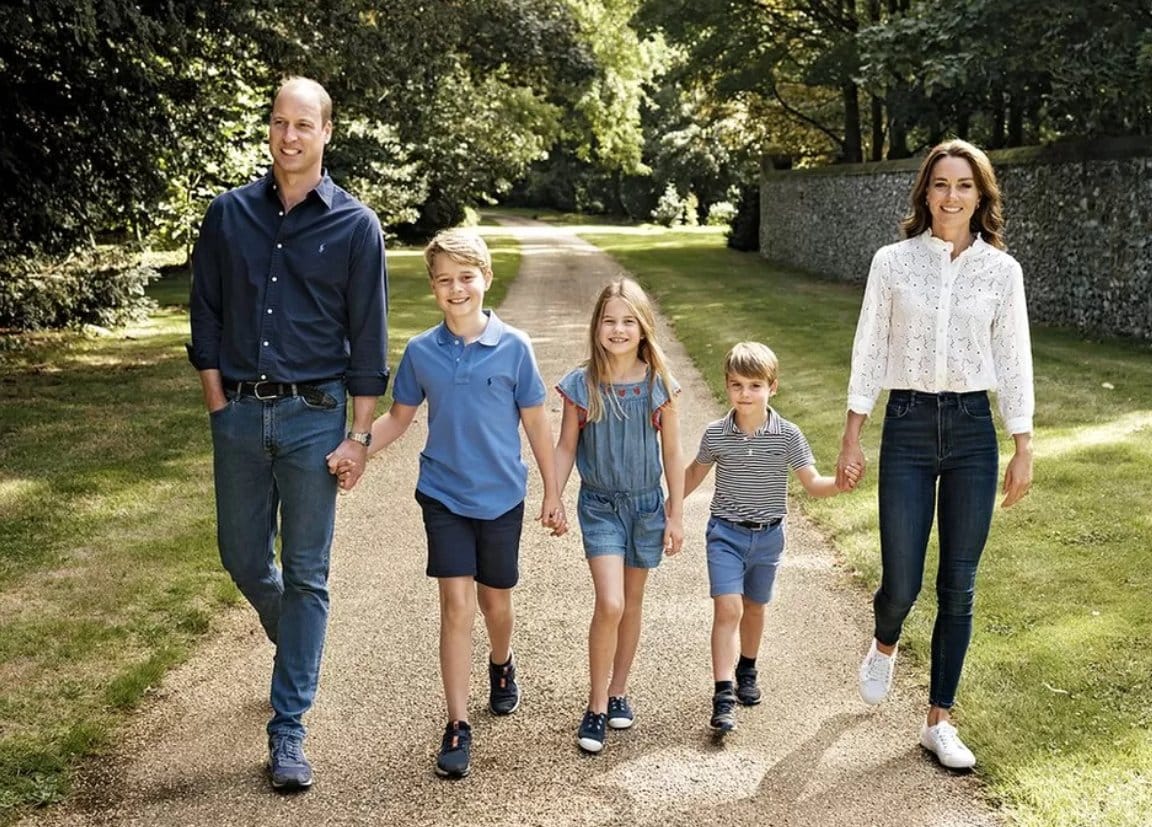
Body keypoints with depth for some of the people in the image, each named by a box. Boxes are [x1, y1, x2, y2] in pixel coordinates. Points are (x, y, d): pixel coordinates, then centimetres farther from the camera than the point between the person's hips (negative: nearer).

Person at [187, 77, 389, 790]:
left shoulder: (355, 225, -2)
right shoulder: (230, 215, 4)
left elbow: (369, 338, -2)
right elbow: (207, 316, 8)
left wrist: (359, 435, -5)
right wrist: (219, 405, 1)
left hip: (313, 416, -3)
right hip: (239, 413, 3)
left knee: (306, 575, 2)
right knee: (244, 559, 13)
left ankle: (289, 728, 10)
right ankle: (296, 647, 43)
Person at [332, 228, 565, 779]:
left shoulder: (513, 347, -8)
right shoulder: (421, 352, -4)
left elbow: (536, 423, -1)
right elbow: (399, 418, 7)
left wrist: (552, 495, 2)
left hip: (502, 497, 0)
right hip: (444, 495, 0)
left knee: (494, 601, 15)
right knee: (456, 605, -6)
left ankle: (501, 666, 48)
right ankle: (457, 726, 2)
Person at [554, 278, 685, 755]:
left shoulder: (658, 384, -6)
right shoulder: (582, 385, -8)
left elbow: (672, 452, 0)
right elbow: (566, 447, 1)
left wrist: (676, 515, 2)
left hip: (646, 504, 2)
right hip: (599, 505, -2)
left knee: (632, 602, 13)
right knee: (609, 604, -13)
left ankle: (619, 691, 31)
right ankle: (596, 706, 1)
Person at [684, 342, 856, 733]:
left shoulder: (788, 436, -10)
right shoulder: (715, 434, -8)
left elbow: (813, 483, -9)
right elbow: (695, 473, 10)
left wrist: (839, 484, -30)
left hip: (768, 535, 2)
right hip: (726, 532, -1)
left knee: (754, 608, 18)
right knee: (727, 608, -14)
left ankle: (747, 670, 43)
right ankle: (723, 694, -14)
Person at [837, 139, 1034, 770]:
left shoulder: (1001, 270, 2)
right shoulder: (893, 262, -1)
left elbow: (1014, 362, 5)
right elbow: (869, 350, 3)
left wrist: (1023, 449, 3)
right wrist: (852, 433, 1)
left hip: (972, 430, 1)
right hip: (907, 427, -1)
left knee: (958, 587, 5)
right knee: (901, 582, -1)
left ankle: (939, 722, 19)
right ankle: (884, 646, 37)